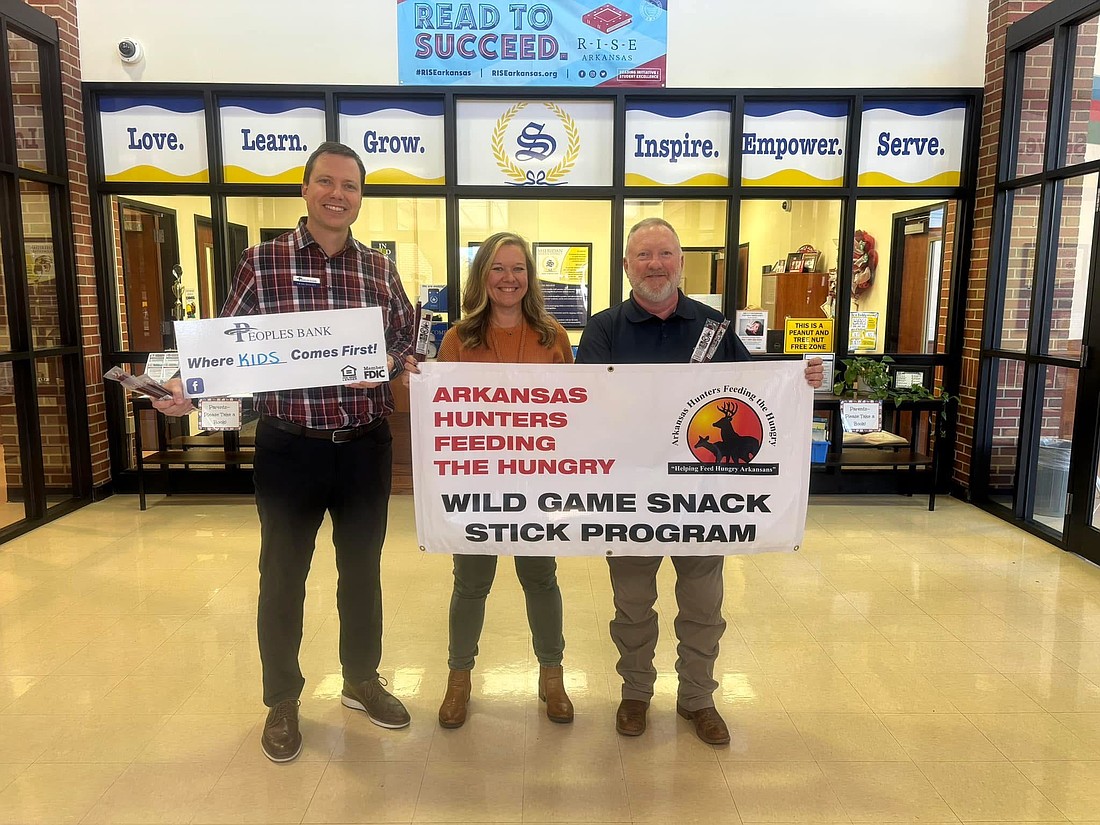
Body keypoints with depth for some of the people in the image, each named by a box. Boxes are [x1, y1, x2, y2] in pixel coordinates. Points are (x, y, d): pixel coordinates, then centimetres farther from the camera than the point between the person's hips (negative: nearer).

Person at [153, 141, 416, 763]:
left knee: (362, 567, 17)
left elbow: (409, 340, 10)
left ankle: (362, 678, 39)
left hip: (367, 447, 3)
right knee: (283, 576, 12)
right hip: (289, 448, -2)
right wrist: (191, 389, -20)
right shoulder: (262, 262, -4)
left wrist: (389, 364, -11)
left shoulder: (380, 270, 4)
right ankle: (282, 700, 32)